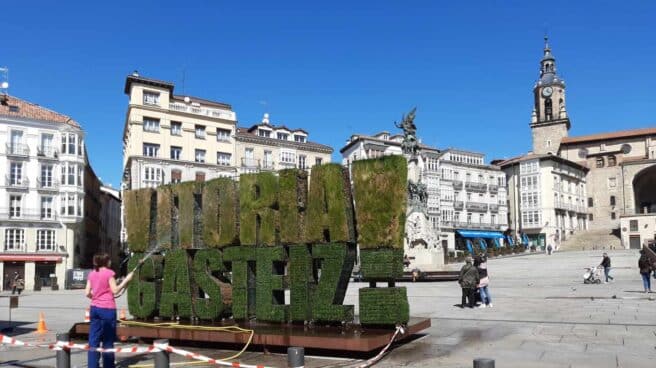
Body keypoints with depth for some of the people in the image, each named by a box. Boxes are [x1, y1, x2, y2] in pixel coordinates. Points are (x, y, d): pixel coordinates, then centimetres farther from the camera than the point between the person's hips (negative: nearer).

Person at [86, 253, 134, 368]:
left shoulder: (92, 274, 8)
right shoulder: (109, 273, -8)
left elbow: (87, 293, 5)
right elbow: (115, 290, -10)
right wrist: (126, 280, -4)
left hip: (94, 308, 5)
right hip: (107, 309, -5)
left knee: (94, 339, 6)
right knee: (108, 340, 5)